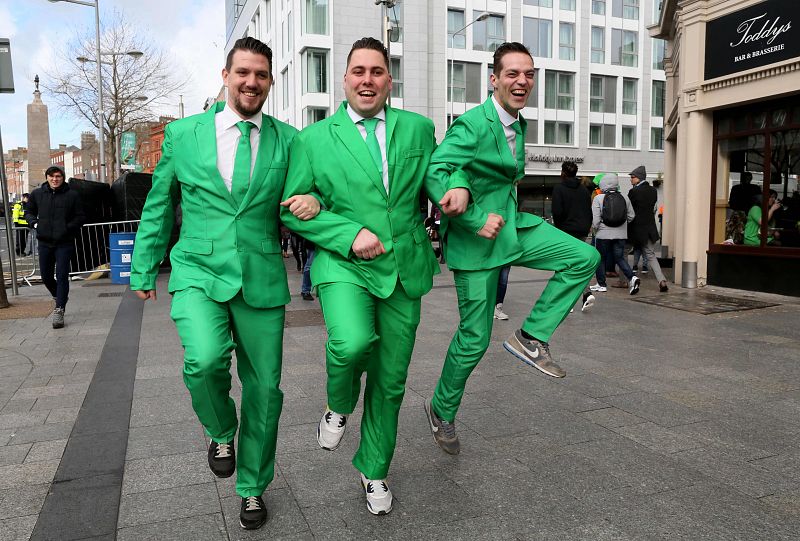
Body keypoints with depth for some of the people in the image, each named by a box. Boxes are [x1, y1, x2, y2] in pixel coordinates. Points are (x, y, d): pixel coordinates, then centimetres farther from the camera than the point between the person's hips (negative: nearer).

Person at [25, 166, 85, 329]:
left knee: (62, 276, -6)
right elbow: (28, 212, 18)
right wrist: (35, 223, -1)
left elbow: (81, 217, 1)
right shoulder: (37, 194, 5)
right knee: (46, 277, 12)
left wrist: (68, 228, -12)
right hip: (44, 242, 4)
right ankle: (60, 297, 39)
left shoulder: (72, 195, -3)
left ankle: (59, 310, 1)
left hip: (65, 243, -4)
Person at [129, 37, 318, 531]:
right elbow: (158, 206, 12)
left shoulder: (288, 139, 5)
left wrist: (313, 204, -11)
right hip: (198, 272, -1)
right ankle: (221, 431, 9)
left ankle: (253, 487, 31)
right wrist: (144, 270, 14)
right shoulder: (183, 133, 5)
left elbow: (304, 197, 14)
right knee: (205, 360, -27)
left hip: (261, 280, 1)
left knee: (264, 388, 7)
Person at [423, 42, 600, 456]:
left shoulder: (518, 124, 9)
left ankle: (531, 337, 1)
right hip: (476, 238, -7)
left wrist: (462, 185, -21)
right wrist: (477, 220, -30)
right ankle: (441, 410, 24)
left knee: (585, 257, -7)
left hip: (512, 225, 8)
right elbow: (436, 171, -25)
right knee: (475, 337, 1)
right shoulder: (473, 124, -17)